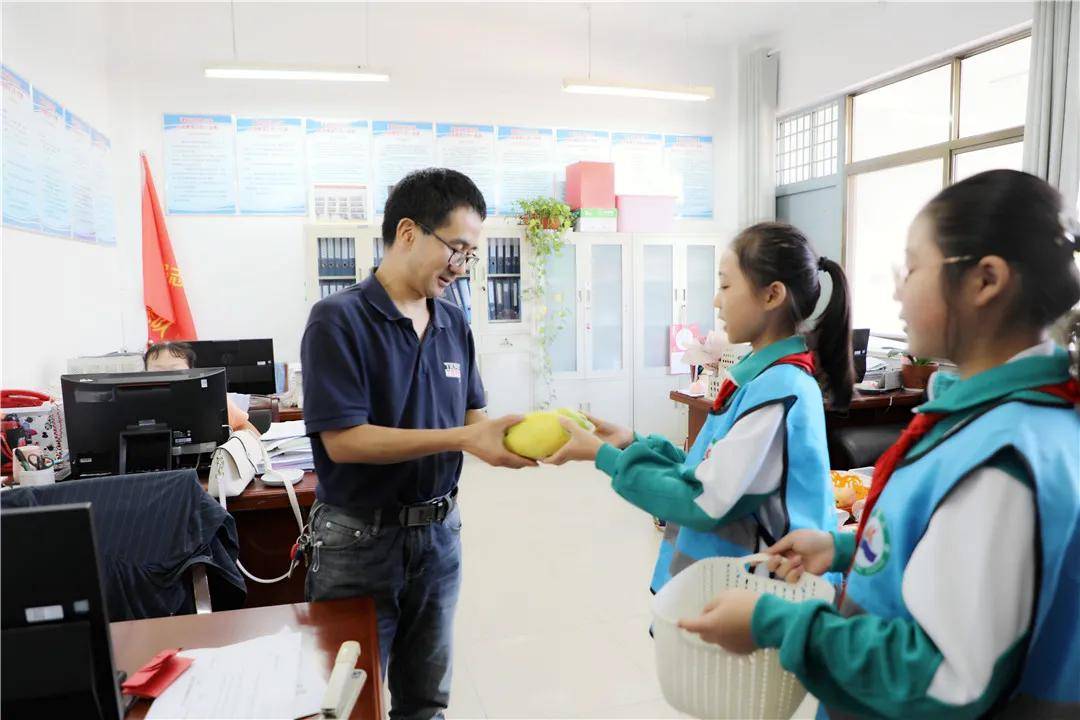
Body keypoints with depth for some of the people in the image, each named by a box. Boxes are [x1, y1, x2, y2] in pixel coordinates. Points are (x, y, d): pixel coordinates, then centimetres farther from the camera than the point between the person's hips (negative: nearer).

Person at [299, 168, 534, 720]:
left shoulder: (454, 323, 3)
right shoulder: (338, 319, -15)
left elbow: (469, 419, 6)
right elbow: (342, 440, -22)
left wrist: (503, 435, -16)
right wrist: (464, 439, -27)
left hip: (439, 531, 5)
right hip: (359, 539, -5)